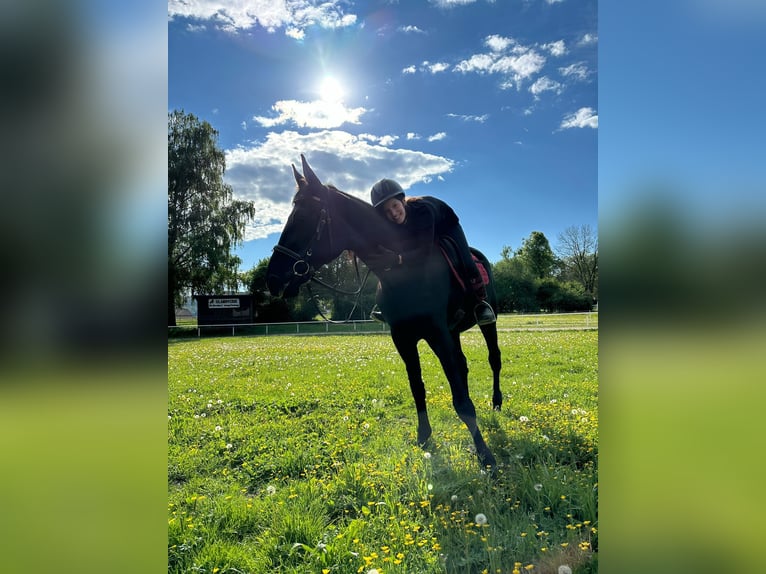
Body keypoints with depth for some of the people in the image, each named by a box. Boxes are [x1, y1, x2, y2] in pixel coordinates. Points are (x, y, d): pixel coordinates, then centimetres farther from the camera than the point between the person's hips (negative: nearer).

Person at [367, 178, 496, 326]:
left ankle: (481, 301, -8)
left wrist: (399, 258, -65)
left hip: (447, 227, -5)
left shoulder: (422, 209, -45)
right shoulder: (390, 224, -28)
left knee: (465, 261, -24)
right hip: (416, 232, 5)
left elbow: (425, 249, -50)